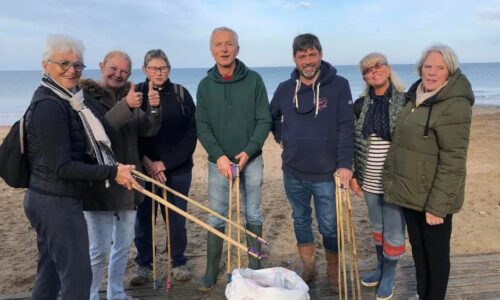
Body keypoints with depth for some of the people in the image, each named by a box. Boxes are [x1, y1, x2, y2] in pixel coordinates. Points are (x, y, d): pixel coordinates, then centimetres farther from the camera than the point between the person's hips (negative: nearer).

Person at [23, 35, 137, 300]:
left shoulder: (63, 99, 12)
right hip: (58, 203, -10)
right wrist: (112, 172, -20)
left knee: (50, 275, 20)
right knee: (78, 275, 0)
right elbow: (62, 167, -22)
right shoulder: (50, 106, -18)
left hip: (49, 200, 10)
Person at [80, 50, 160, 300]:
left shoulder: (129, 97, 8)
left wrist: (153, 109, -21)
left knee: (123, 243, 17)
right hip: (100, 182, -6)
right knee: (100, 247, -1)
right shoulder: (86, 97, -9)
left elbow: (148, 131, -2)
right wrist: (125, 106, -37)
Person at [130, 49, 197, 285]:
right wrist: (147, 162, -12)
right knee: (143, 218, 7)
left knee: (176, 218, 6)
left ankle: (179, 263, 25)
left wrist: (165, 163, -10)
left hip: (177, 169, 0)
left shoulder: (181, 95, 0)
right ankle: (144, 265, 26)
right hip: (145, 168, 0)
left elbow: (190, 134, -4)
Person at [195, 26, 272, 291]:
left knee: (253, 216, 11)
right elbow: (202, 127, -2)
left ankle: (255, 267, 27)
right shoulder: (205, 85, 1)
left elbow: (264, 120, -5)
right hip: (218, 161, 1)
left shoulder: (253, 80, -3)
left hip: (251, 159, 0)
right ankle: (211, 271, 20)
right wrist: (218, 155, -16)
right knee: (216, 218, 6)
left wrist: (248, 152, -16)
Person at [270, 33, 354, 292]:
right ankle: (308, 267, 36)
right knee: (300, 221, 17)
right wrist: (282, 137, 5)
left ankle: (334, 273, 30)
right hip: (293, 173, 4)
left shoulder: (338, 85, -8)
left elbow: (346, 127, -13)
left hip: (326, 174, -3)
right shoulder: (285, 89, 2)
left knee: (330, 226, 9)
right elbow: (272, 117, 20)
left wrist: (345, 164, -20)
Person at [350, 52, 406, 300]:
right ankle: (380, 268, 38)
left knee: (393, 231, 6)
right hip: (369, 180, 4)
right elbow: (353, 142, 6)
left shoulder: (406, 101, -8)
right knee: (377, 226, 19)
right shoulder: (361, 104, 3)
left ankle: (389, 275, 27)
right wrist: (353, 175, 4)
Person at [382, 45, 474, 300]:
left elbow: (453, 161, -20)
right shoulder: (416, 97, 7)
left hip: (432, 197, -7)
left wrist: (437, 205, -21)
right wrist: (389, 179, 10)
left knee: (436, 252, 11)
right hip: (410, 191, 7)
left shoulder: (455, 105, -17)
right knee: (418, 247, 21)